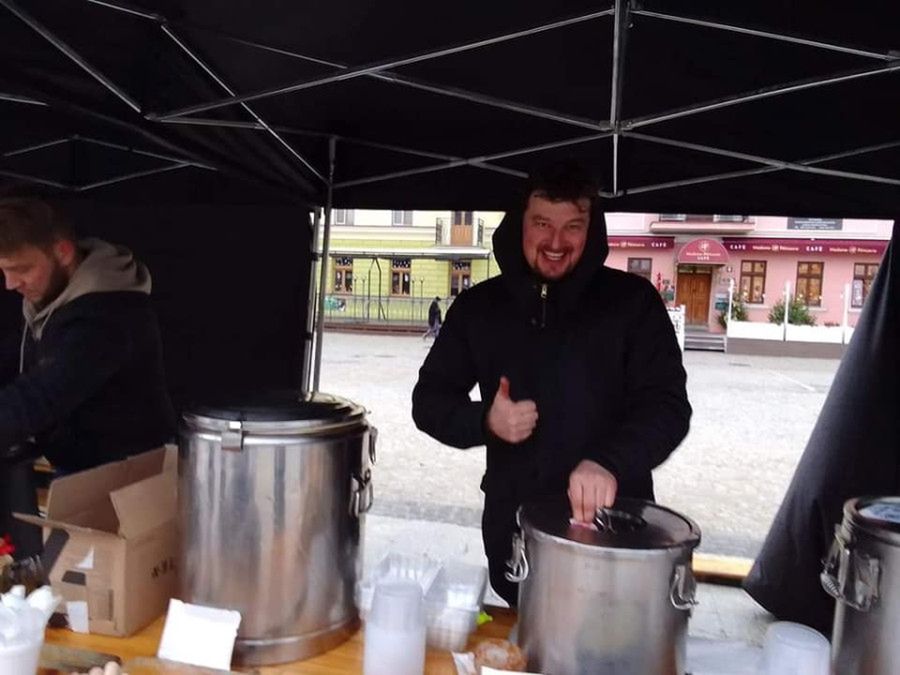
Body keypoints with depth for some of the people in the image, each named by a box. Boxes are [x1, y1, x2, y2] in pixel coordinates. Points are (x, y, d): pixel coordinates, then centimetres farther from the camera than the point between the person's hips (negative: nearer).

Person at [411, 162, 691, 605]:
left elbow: (666, 404, -10)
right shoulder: (479, 306, 2)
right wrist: (485, 421, -14)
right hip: (513, 526, 2)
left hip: (610, 524, -2)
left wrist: (611, 462, -29)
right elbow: (430, 398, 7)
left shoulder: (632, 301, -4)